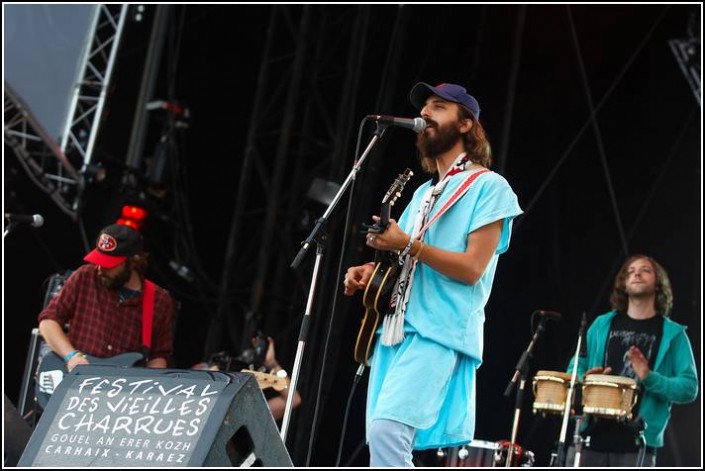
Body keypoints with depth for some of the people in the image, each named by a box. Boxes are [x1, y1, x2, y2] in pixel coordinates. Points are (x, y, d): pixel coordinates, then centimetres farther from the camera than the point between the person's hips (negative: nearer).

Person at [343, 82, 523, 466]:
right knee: (381, 436, 4)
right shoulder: (423, 192, 24)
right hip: (395, 330, 9)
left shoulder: (488, 187, -2)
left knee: (386, 430, -24)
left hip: (440, 334, -9)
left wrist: (409, 244, -17)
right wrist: (370, 272, 7)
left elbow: (472, 268, -12)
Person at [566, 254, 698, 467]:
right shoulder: (603, 325, 14)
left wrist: (649, 378, -16)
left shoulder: (672, 334, 6)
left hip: (637, 445, -2)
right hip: (591, 436, 3)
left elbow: (689, 388, 0)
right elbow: (575, 368, 20)